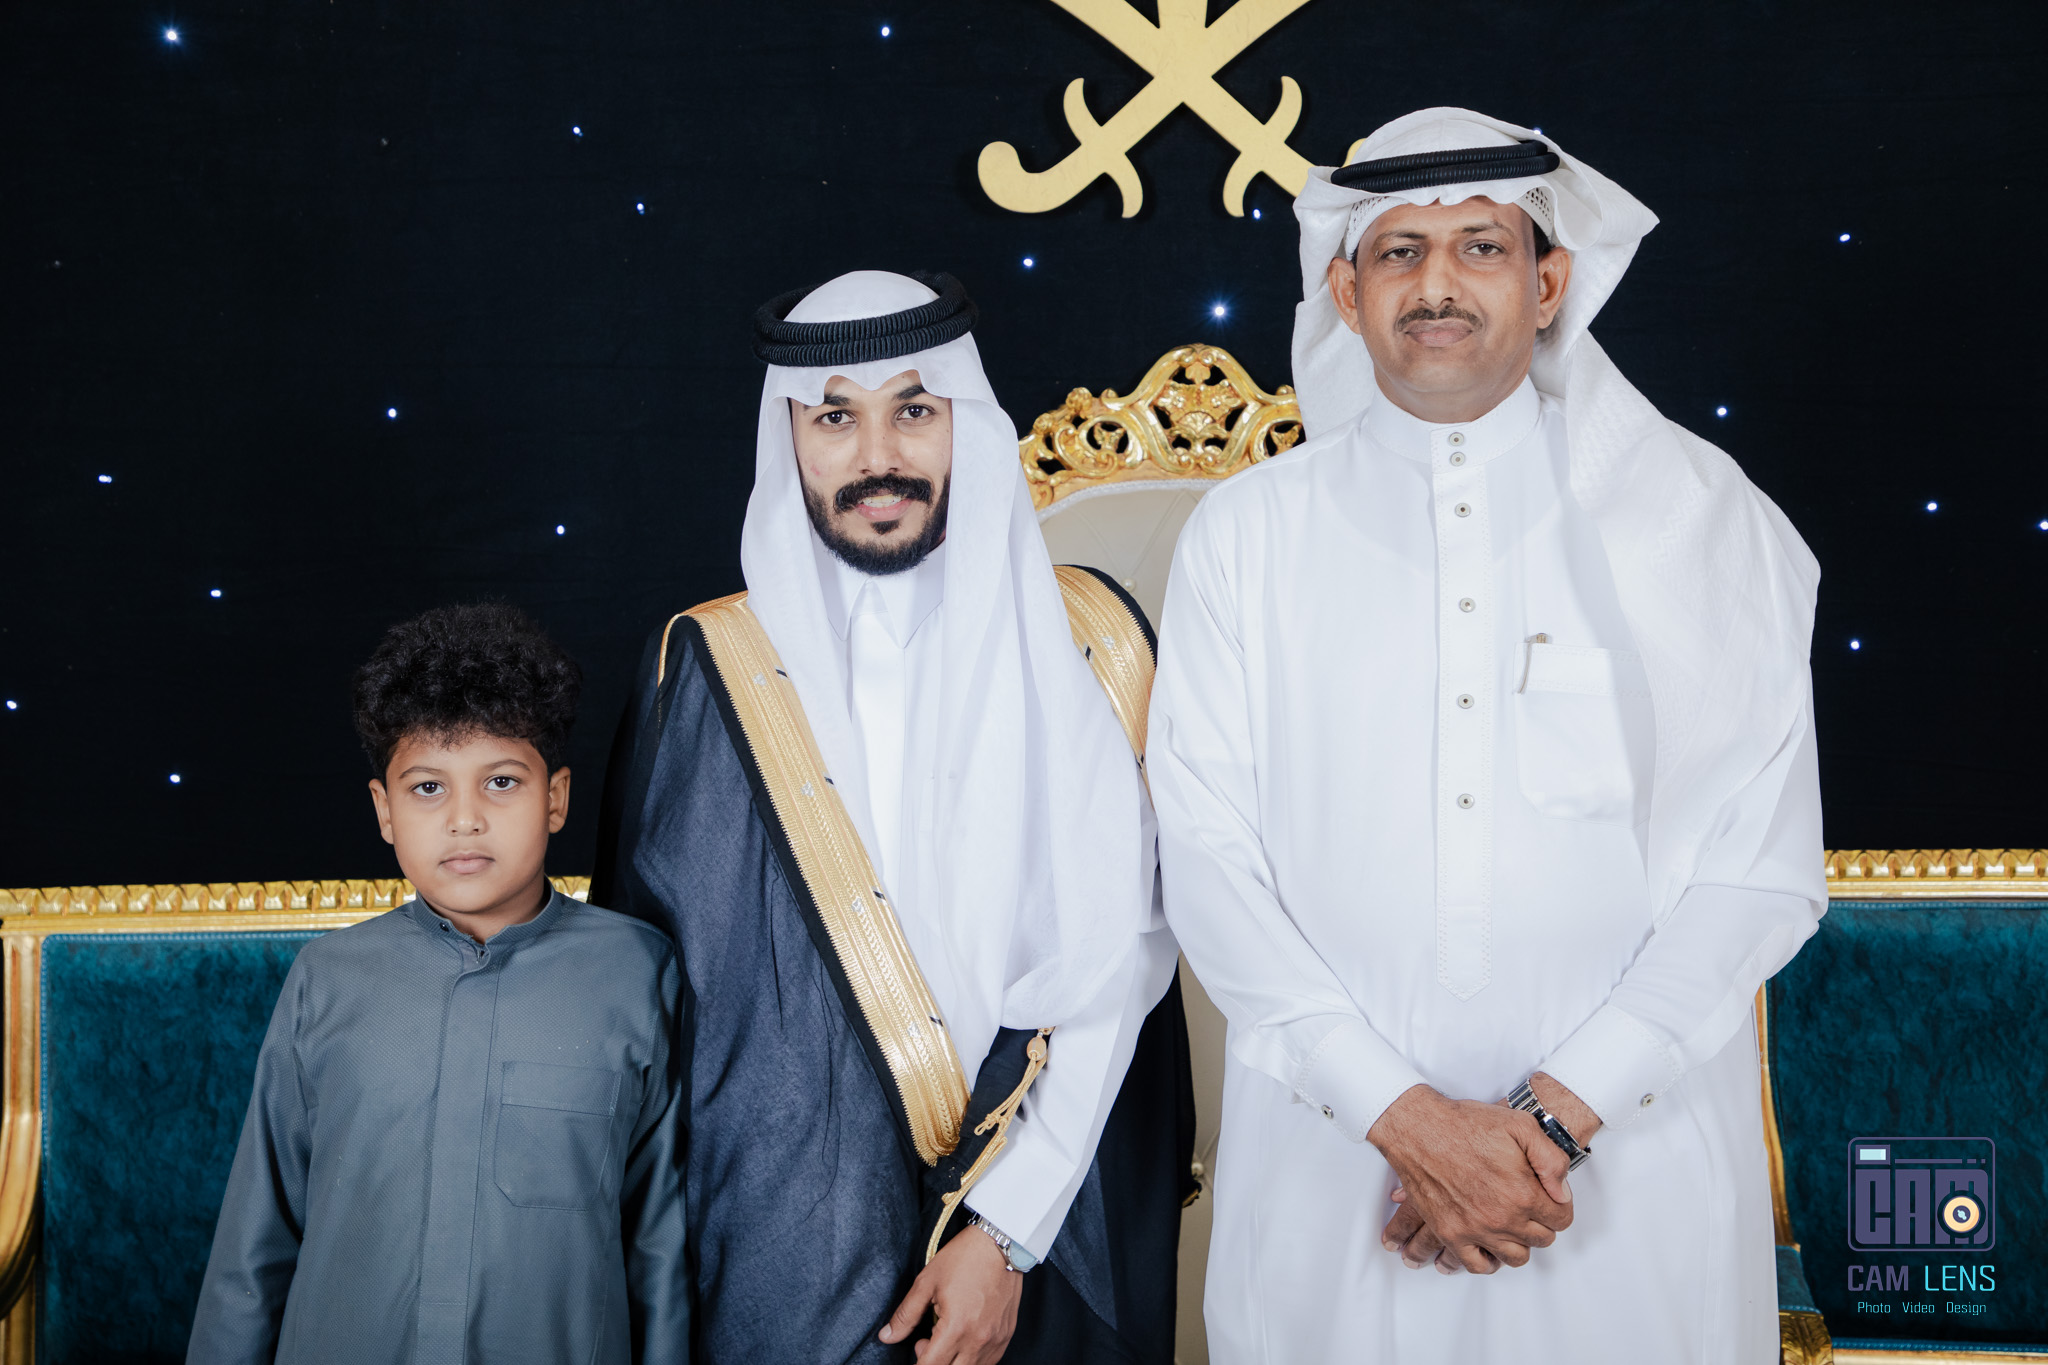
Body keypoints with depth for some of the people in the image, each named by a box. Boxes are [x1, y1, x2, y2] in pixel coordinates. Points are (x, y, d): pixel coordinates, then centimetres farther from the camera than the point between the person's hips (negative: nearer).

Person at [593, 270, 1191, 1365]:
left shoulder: (1081, 645, -3)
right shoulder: (709, 670, -2)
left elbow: (1109, 970, -7)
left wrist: (1007, 1232, -13)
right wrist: (657, 1273, 0)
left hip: (1034, 1260, 0)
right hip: (773, 1265, 0)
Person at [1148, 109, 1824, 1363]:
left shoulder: (1702, 517, -1)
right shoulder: (1247, 534, 1)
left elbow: (1765, 867, -5)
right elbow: (1210, 856, -4)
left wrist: (1556, 1114, -13)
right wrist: (1405, 1114, -13)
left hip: (1630, 1160, 0)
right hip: (1332, 1158, 1)